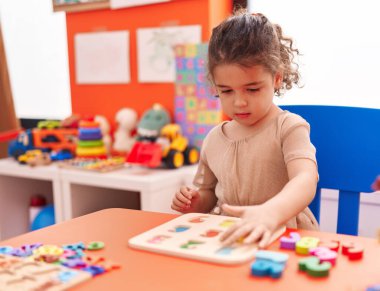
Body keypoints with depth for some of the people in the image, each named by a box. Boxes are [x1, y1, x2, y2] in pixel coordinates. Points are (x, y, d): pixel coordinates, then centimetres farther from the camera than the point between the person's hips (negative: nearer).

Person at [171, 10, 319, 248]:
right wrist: (195, 203, -3)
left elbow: (306, 180, -26)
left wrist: (270, 213, -45)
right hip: (227, 237, 4)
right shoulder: (213, 139, 8)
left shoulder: (289, 128, -7)